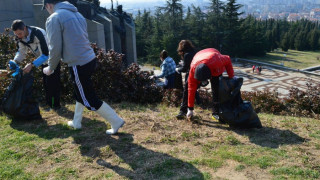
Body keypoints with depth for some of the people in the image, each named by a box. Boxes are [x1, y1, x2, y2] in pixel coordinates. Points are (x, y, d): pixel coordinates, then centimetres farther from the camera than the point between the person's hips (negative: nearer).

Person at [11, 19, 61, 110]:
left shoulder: (38, 33, -36)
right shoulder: (20, 37, -12)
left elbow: (46, 54, -38)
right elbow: (21, 51, -3)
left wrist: (32, 65, -46)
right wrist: (15, 61, -23)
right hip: (43, 60, 8)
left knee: (53, 83, -8)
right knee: (45, 82, 11)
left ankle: (56, 104, 3)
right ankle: (49, 104, 21)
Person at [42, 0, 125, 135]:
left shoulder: (54, 19, -9)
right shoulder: (77, 14, 14)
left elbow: (55, 49, -12)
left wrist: (50, 68, 5)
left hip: (78, 65, -9)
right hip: (90, 59, 9)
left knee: (90, 101, 4)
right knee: (81, 93, 24)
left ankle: (116, 122, 9)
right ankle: (76, 122, 38)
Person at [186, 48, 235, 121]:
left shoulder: (216, 61, -46)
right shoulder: (193, 69, -39)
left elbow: (228, 60, -22)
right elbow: (191, 89, -31)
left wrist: (231, 76, -24)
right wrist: (190, 109, -25)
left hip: (216, 69, -1)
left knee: (216, 89, -17)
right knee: (188, 84, -15)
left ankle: (216, 113, -5)